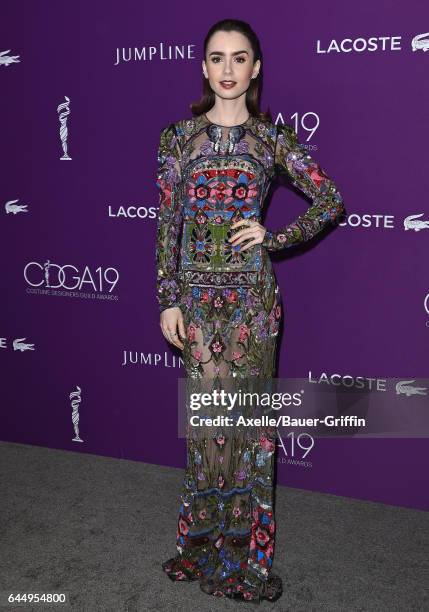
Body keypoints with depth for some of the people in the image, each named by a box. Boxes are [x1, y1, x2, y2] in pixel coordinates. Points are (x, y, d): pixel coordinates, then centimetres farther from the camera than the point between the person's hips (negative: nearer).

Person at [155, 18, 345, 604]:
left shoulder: (273, 137, 2)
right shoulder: (178, 136, 4)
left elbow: (331, 200, 5)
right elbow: (168, 221, 3)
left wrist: (274, 237, -6)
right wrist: (169, 299, -1)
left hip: (251, 291, -1)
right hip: (197, 290, 1)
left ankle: (244, 546, 22)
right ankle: (205, 539, 25)